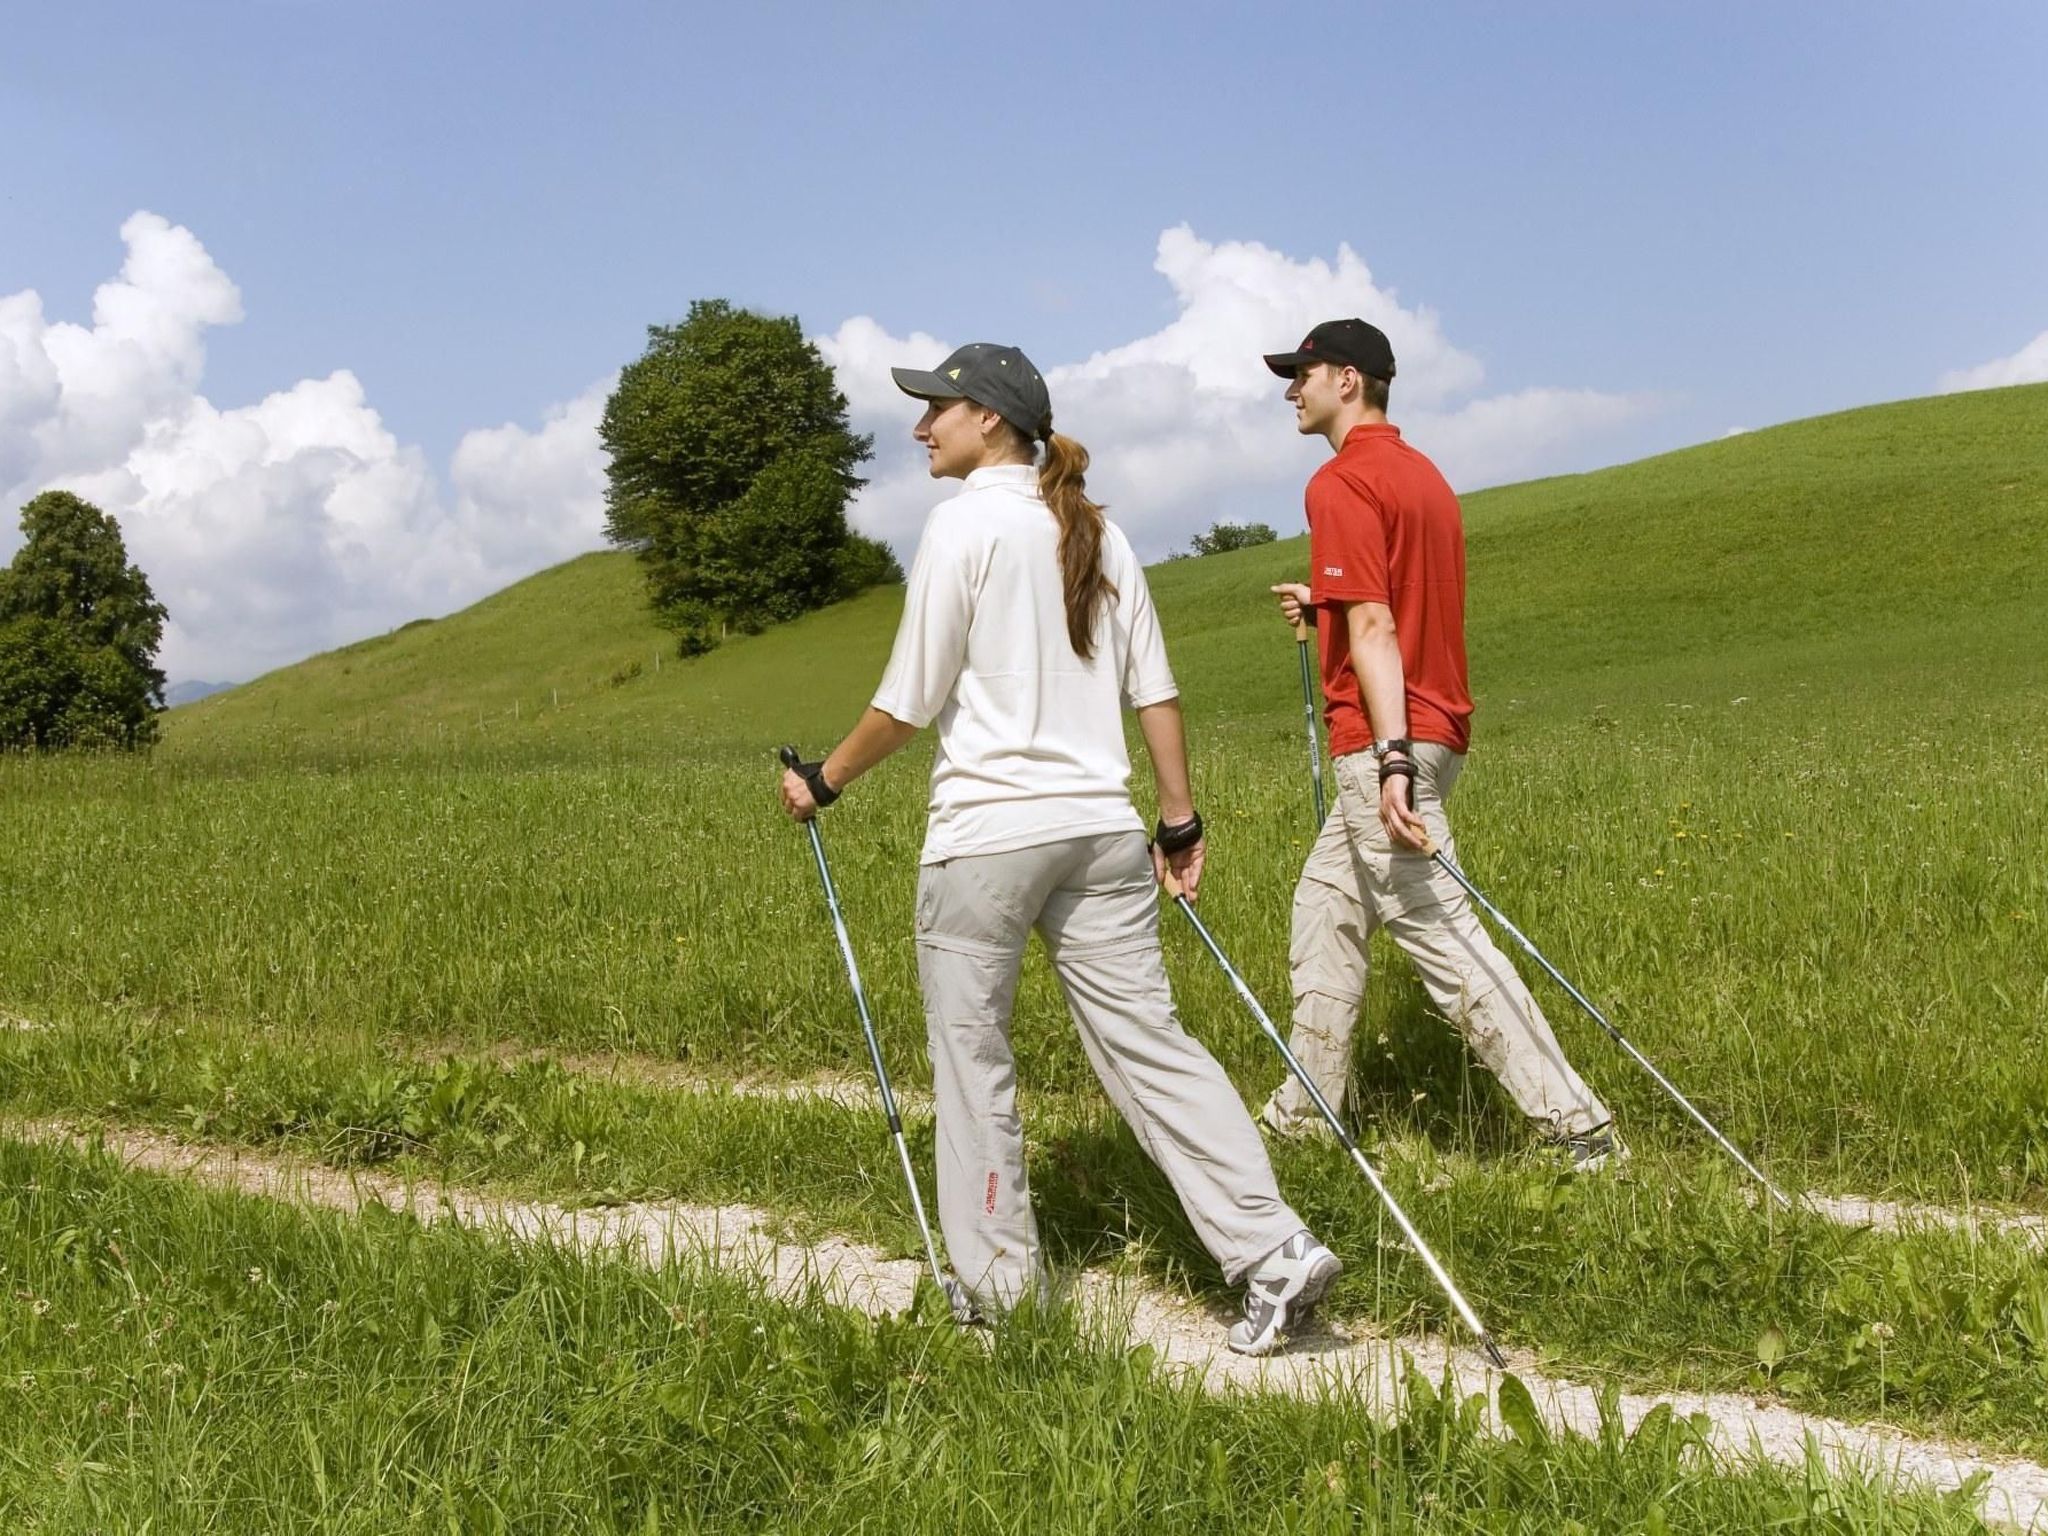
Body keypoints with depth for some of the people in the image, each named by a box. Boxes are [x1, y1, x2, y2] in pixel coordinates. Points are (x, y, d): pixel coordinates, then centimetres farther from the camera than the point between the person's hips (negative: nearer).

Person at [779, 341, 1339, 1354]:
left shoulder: (966, 521, -6)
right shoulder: (1095, 531, 13)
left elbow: (910, 701, -7)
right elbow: (1154, 691, 11)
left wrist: (824, 779, 6)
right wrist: (1179, 818, 16)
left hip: (987, 829, -6)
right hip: (1100, 826, 6)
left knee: (971, 1054, 6)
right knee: (1147, 1041, 6)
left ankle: (1001, 1287, 12)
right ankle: (1272, 1250, -1)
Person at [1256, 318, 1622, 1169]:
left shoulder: (1341, 483, -12)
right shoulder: (1420, 472, 16)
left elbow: (1374, 629, -21)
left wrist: (1390, 758, -27)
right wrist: (1325, 606, 26)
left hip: (1382, 745, -10)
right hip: (1429, 732, 10)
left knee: (1442, 938, -9)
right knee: (1324, 906, 19)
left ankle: (1579, 1130, -8)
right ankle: (1304, 1113, 26)